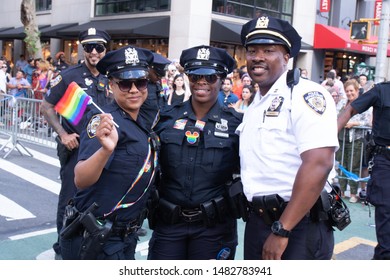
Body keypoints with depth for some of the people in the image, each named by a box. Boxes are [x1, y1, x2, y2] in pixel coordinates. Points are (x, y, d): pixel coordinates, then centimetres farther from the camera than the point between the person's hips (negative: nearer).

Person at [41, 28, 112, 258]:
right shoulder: (70, 75, -8)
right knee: (70, 198, 2)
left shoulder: (108, 80, 5)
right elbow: (47, 107, -5)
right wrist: (63, 134, -14)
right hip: (75, 147, -5)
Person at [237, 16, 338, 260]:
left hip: (299, 226, -8)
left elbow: (318, 165, -24)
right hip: (257, 222, 8)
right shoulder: (254, 106, 12)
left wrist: (281, 231, -23)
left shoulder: (306, 95, -14)